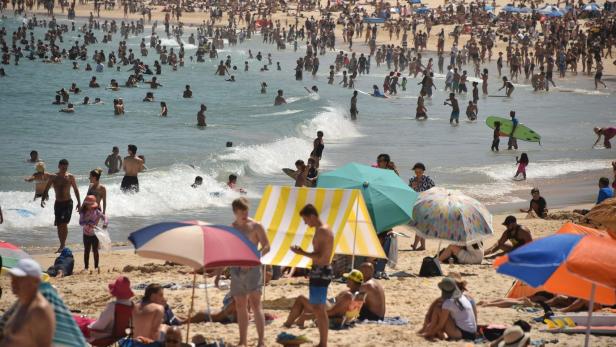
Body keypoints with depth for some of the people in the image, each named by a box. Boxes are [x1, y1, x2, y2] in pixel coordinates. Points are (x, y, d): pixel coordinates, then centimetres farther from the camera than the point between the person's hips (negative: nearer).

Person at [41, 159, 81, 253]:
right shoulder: (53, 177, 1)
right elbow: (46, 189, 2)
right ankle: (62, 245, 16)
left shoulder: (70, 177, -1)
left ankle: (63, 245, -12)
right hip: (58, 203, 3)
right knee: (59, 225, 5)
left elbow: (76, 190, 7)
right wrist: (42, 200, -13)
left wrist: (79, 203, 4)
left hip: (68, 203, -2)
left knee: (64, 223, -15)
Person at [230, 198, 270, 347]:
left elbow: (266, 246, -4)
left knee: (255, 304, -12)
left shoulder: (255, 226, -2)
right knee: (240, 306, 8)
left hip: (252, 268, -5)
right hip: (236, 269, 5)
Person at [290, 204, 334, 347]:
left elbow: (320, 256, -23)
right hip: (321, 272, 11)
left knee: (319, 309, -9)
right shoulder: (324, 229, 15)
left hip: (320, 272, -11)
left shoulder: (322, 231, -17)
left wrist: (302, 253, -18)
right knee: (318, 309, 16)